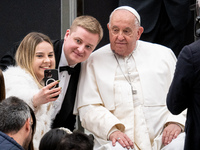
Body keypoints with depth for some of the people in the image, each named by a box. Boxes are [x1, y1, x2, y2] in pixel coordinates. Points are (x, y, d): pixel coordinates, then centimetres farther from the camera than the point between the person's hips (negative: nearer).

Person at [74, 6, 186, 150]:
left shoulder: (163, 54, 17)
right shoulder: (94, 61, 12)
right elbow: (88, 108, 5)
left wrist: (176, 122, -6)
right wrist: (112, 130, -14)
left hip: (162, 137, 1)